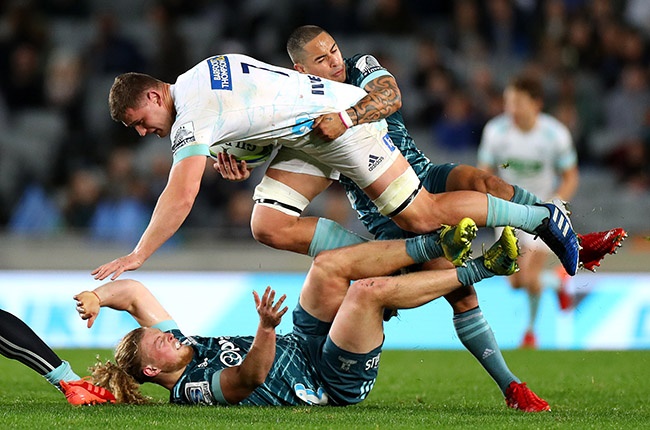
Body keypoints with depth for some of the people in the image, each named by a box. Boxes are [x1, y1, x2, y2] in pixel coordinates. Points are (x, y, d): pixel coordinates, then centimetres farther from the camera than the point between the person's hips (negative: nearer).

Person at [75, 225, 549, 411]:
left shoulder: (181, 346, 4)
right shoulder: (201, 388, -21)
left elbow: (133, 290, 3)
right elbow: (251, 374, -39)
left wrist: (96, 296, -16)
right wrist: (266, 327, -56)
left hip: (301, 348, 9)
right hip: (332, 382, -9)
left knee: (329, 265, -11)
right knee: (367, 290, -28)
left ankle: (435, 243, -2)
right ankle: (479, 268, -14)